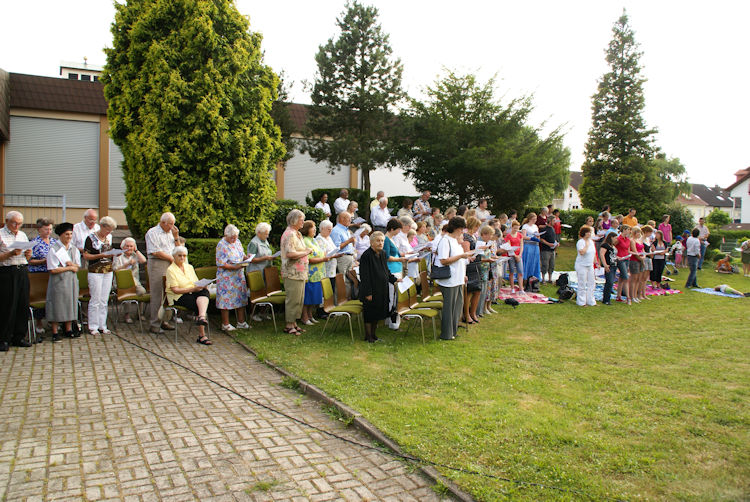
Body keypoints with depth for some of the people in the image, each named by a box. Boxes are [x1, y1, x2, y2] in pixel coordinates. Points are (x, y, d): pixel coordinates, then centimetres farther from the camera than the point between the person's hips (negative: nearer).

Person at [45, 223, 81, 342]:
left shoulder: (74, 249, 11)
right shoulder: (54, 249, -8)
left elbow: (77, 267, 9)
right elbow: (53, 270, -13)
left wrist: (72, 264, -12)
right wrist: (69, 268, -9)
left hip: (71, 280, 6)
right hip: (58, 282, -5)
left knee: (70, 303, 8)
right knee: (57, 306, -2)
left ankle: (68, 330, 17)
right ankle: (55, 333, 6)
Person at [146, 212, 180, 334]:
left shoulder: (170, 232, 19)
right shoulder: (152, 233, -5)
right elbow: (155, 252, -13)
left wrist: (176, 237, 6)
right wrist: (171, 258, -5)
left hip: (170, 265, 7)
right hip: (157, 265, -7)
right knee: (157, 295, -7)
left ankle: (163, 321, 15)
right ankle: (154, 325, -3)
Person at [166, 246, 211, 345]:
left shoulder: (189, 267, 18)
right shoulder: (170, 269, -3)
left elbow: (196, 283, 17)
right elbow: (175, 290, -12)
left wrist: (201, 286, -8)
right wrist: (193, 289, -20)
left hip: (193, 293, 5)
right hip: (178, 297, -5)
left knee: (205, 292, -30)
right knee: (199, 305, -30)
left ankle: (201, 317, -53)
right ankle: (202, 335, -31)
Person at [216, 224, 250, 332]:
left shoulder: (237, 242, 10)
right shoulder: (221, 245, -13)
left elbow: (242, 255, 20)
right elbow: (221, 264, -17)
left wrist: (246, 258, -3)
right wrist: (235, 267, -24)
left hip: (239, 276, 7)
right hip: (226, 278, -7)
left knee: (241, 298, 9)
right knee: (226, 299, -1)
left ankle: (241, 322, 20)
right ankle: (225, 324, 11)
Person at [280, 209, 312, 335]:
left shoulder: (296, 234, 18)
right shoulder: (290, 234, -16)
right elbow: (290, 254, -26)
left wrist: (306, 251, 13)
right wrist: (305, 252, -15)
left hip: (300, 273, 10)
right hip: (293, 273, -10)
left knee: (299, 300, 13)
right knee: (293, 300, -5)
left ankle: (294, 323, 22)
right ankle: (289, 325, 3)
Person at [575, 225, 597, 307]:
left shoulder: (591, 241, 11)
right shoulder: (580, 242, -13)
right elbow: (582, 252, -28)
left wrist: (595, 263, 18)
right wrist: (586, 245, -18)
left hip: (590, 265, 8)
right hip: (582, 265, -8)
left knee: (592, 283, 9)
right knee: (582, 284, -2)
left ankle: (591, 301, 18)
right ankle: (581, 302, 7)